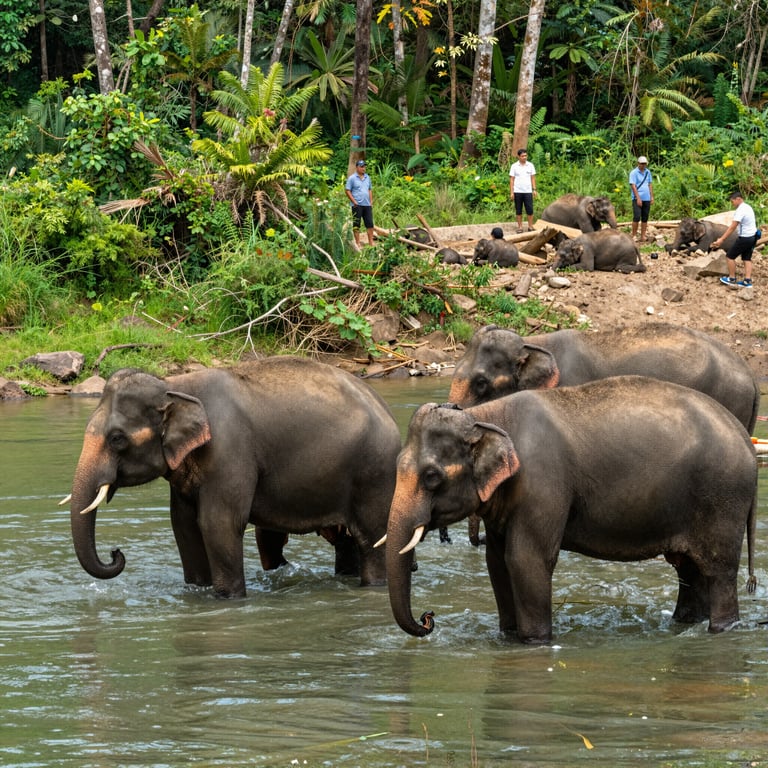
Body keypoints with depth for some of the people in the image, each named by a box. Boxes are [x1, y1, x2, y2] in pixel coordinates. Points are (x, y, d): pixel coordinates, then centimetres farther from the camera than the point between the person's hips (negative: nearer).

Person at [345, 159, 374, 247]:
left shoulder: (367, 177, 14)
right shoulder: (352, 178, -3)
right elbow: (348, 191, -5)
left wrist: (371, 202, 11)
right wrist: (354, 202, -11)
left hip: (367, 205, 5)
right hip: (357, 205, -5)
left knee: (370, 223, 4)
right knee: (356, 224, -1)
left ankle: (371, 242, 9)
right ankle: (357, 242, 3)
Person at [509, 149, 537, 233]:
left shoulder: (530, 165, 6)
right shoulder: (514, 166, 2)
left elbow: (533, 178, 10)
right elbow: (511, 179, 2)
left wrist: (534, 189, 1)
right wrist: (511, 192, -3)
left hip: (528, 191, 1)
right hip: (517, 191, -1)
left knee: (530, 210, -2)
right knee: (518, 210, 5)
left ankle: (530, 226, 6)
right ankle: (520, 227, 11)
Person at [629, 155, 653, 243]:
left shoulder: (648, 172, 12)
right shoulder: (634, 173, -6)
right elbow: (633, 186, -10)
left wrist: (651, 196, 10)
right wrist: (638, 198, -15)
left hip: (647, 199, 6)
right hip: (637, 199, -6)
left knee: (645, 218, 6)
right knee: (637, 217, -13)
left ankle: (643, 236, 10)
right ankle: (634, 235, -5)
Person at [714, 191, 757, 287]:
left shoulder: (740, 210, -21)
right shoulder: (748, 207, 10)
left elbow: (732, 227, -25)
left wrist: (722, 239, -26)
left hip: (745, 238, -9)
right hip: (752, 237, 9)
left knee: (730, 256, 2)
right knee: (747, 258, 13)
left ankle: (732, 279, 9)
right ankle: (747, 280, 9)